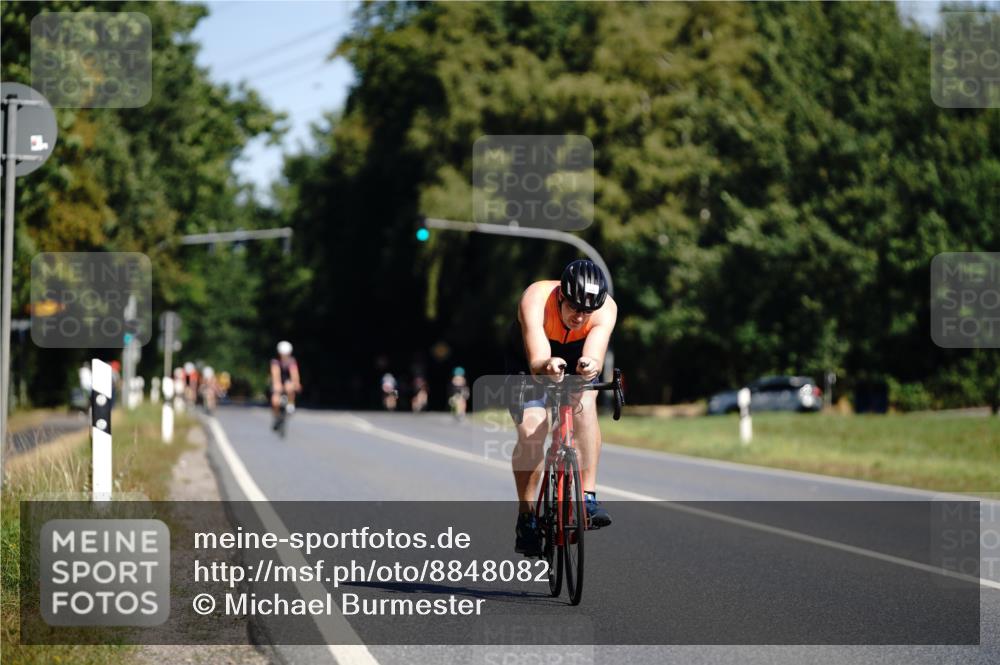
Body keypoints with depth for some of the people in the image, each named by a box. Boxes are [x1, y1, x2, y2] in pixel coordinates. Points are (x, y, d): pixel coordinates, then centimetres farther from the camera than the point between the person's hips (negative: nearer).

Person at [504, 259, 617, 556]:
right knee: (531, 430, -19)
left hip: (577, 356, 1)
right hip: (530, 358, -1)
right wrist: (547, 366, -70)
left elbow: (595, 356, -46)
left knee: (585, 406, -29)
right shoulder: (535, 300, -38)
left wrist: (590, 365, -70)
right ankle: (526, 518, -5)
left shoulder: (605, 308, -32)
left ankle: (588, 497, -26)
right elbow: (536, 361, -47)